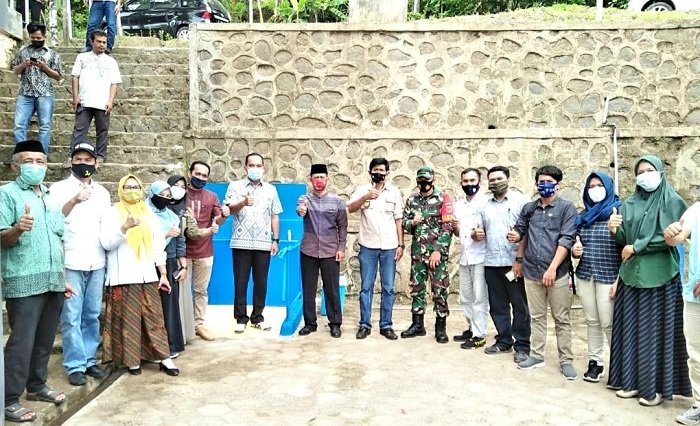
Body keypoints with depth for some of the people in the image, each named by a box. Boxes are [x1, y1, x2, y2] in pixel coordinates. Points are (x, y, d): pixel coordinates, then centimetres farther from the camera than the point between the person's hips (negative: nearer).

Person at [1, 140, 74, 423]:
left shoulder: (50, 197, 17)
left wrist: (63, 277, 18)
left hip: (53, 282, 6)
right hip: (24, 283, -6)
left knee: (44, 340, 13)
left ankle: (36, 385, 27)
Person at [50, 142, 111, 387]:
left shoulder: (102, 192, 14)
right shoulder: (60, 188, 1)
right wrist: (73, 201, -26)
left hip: (97, 262, 4)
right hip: (71, 262, -4)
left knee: (92, 315, 9)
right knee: (72, 317, -1)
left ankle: (89, 360, 19)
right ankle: (75, 365, 7)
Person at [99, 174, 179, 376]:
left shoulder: (149, 215, 14)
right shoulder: (111, 213, 2)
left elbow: (159, 247, 13)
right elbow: (107, 243, -10)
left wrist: (163, 274, 8)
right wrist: (124, 227, -26)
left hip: (147, 276, 3)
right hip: (124, 277, -3)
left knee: (154, 317, 3)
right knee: (127, 320, 1)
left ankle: (164, 358, 5)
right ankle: (132, 360, 12)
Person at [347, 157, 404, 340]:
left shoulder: (395, 192, 6)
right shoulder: (362, 189, 2)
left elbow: (398, 220, 8)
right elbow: (350, 208, -14)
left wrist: (400, 245, 3)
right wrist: (365, 198, -31)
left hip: (389, 247, 1)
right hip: (368, 246, -1)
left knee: (388, 288, 6)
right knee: (366, 287, 5)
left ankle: (386, 325, 16)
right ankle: (365, 325, 14)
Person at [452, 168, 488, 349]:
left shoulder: (486, 202, -6)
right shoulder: (458, 205, 14)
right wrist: (454, 228, -3)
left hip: (481, 257, -7)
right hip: (464, 257, 7)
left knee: (480, 298, -1)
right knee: (465, 297, 14)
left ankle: (479, 335, 6)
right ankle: (472, 328, 28)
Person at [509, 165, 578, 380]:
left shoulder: (567, 208, -3)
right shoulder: (529, 208, 10)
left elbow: (567, 239, -11)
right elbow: (519, 230, 17)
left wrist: (553, 268, -17)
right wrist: (515, 235, -9)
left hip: (558, 272, -4)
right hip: (532, 272, 4)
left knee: (562, 319, 5)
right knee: (537, 317, 13)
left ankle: (566, 360, 15)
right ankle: (536, 355, 23)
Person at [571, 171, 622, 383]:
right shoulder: (583, 215, 12)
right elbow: (575, 242, 21)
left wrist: (620, 279, -14)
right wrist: (574, 250, -4)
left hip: (608, 277, -5)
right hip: (585, 275, 5)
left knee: (608, 323, -5)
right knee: (592, 321, 10)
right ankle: (595, 362, 19)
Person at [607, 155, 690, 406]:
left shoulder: (672, 202, -2)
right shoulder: (629, 205, 11)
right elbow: (623, 242, 8)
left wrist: (637, 247, -11)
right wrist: (615, 230, -13)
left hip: (659, 275, -4)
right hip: (631, 274, 5)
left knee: (656, 329, 1)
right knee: (631, 328, 7)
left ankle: (656, 387, 12)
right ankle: (632, 381, 18)